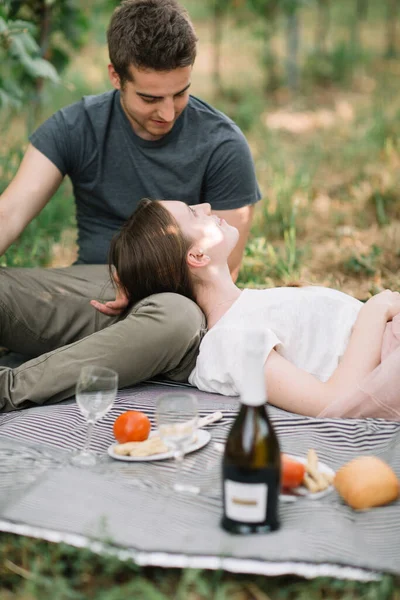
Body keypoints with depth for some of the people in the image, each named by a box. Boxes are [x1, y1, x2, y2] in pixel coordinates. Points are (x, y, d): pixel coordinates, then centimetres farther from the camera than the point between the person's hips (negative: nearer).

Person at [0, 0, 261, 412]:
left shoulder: (222, 146, -4)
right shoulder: (75, 127, 2)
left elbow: (223, 268, -2)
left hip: (177, 297, -2)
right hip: (89, 284, 3)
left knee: (177, 319, -39)